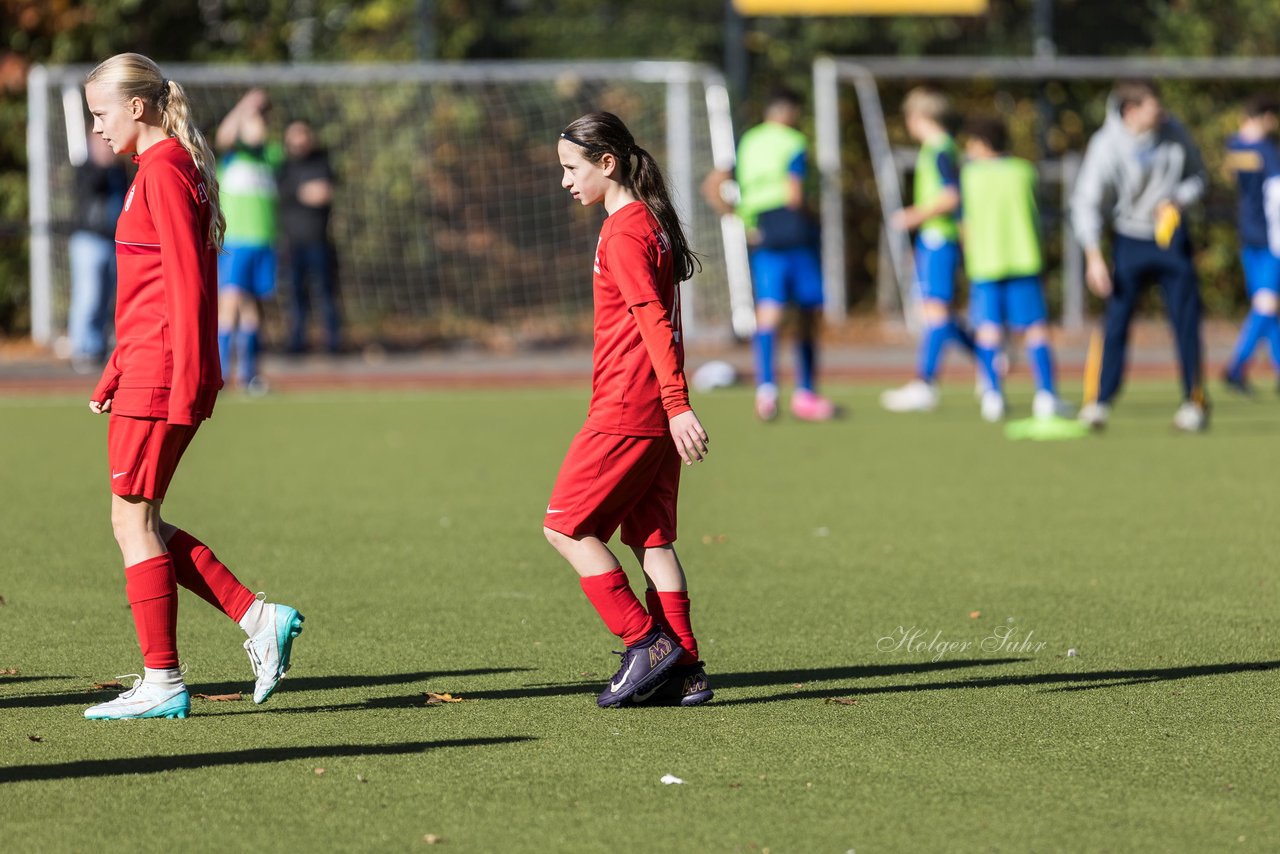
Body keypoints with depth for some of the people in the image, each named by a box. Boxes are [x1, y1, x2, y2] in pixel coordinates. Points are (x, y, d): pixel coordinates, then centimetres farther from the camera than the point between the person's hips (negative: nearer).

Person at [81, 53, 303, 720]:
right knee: (140, 521, 10)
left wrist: (186, 384, -20)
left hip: (159, 374, -10)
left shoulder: (163, 171, -11)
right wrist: (115, 375, 25)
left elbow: (186, 284, -17)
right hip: (149, 369, 10)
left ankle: (162, 683, -1)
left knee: (133, 519, -4)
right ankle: (257, 618, 8)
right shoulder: (169, 167, 19)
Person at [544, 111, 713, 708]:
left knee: (565, 527, -3)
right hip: (655, 412, 9)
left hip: (627, 410, -9)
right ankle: (683, 669, 6)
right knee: (651, 538, 9)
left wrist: (677, 405, -26)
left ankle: (647, 642, -6)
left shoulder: (623, 233, -13)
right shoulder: (650, 222, 16)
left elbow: (654, 322, -21)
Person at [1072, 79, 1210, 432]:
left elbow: (1198, 176, 8)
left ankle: (1195, 400, 13)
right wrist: (1094, 257, -22)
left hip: (1172, 238, 3)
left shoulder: (1174, 132, -6)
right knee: (1116, 321, -6)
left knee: (1186, 320, 2)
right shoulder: (1106, 146, -18)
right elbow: (1086, 203, -15)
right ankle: (1100, 403, 1)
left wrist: (1176, 201, -13)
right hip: (1129, 241, -3)